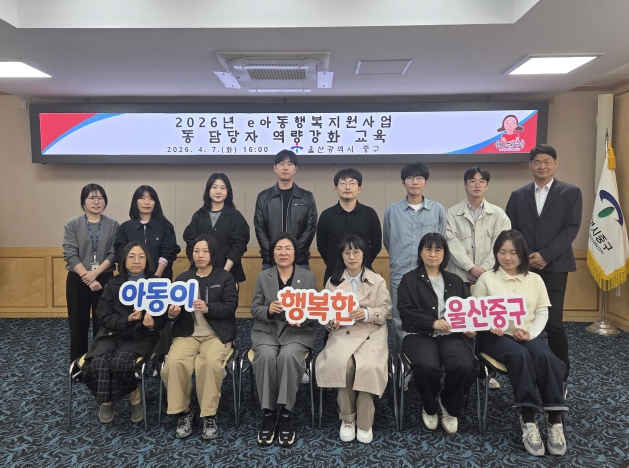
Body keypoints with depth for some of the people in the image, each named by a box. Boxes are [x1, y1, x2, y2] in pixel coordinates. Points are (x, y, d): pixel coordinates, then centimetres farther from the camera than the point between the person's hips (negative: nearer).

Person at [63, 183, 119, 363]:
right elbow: (70, 255, -7)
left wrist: (95, 273, -17)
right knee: (78, 323, 7)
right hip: (78, 280, 0)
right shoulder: (72, 224, 0)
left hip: (104, 279, 0)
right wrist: (87, 278, -15)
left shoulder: (113, 225, 2)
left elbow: (114, 254, -4)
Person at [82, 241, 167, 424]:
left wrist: (152, 324, -25)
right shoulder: (113, 284, 7)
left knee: (120, 362, -31)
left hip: (141, 337, -2)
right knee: (97, 364, -27)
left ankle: (133, 395, 0)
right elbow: (104, 316, 0)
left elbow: (162, 318, -1)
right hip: (113, 334, 2)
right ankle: (106, 400, 3)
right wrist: (127, 320, -17)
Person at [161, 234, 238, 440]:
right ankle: (184, 412, -8)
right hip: (187, 333, 3)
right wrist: (172, 313, -15)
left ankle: (209, 415, -15)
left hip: (216, 334, -3)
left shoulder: (225, 277, 5)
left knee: (211, 363, -34)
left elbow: (230, 307, -7)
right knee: (174, 362, -28)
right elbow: (174, 308, 10)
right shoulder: (182, 278, 16)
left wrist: (208, 308, -24)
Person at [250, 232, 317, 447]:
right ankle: (268, 413, -17)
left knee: (288, 356, -33)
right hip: (267, 330, 1)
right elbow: (255, 309, 5)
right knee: (266, 356, -31)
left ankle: (285, 414, -21)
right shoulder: (263, 276, 9)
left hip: (297, 332, -1)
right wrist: (269, 310, -18)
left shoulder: (308, 277, 6)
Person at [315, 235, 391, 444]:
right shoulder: (333, 282, 9)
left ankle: (364, 422, -9)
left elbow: (385, 310, 1)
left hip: (371, 333, -1)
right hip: (342, 333, 1)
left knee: (368, 366, -30)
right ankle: (347, 418, -8)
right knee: (341, 363, -30)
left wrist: (367, 314, -18)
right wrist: (331, 323, -12)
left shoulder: (377, 280, 4)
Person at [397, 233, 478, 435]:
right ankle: (430, 407, 2)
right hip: (420, 334, -2)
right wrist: (433, 322, -18)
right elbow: (406, 311, -4)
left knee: (464, 366, -29)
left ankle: (450, 407, 5)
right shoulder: (409, 280, 8)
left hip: (452, 334, 3)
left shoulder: (455, 281, 21)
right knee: (427, 367, -34)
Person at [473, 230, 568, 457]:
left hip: (527, 335, 3)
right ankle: (528, 419, -32)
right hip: (496, 336, -3)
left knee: (545, 356, -30)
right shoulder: (486, 279, 2)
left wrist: (530, 333, -9)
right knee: (520, 356, -34)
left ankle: (555, 419, -25)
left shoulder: (535, 279, 11)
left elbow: (542, 312, 9)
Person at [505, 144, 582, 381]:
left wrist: (545, 255, -12)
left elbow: (571, 228, -4)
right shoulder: (518, 195, 11)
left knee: (553, 322, -5)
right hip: (523, 266, 2)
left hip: (554, 267, -2)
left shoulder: (571, 192, 5)